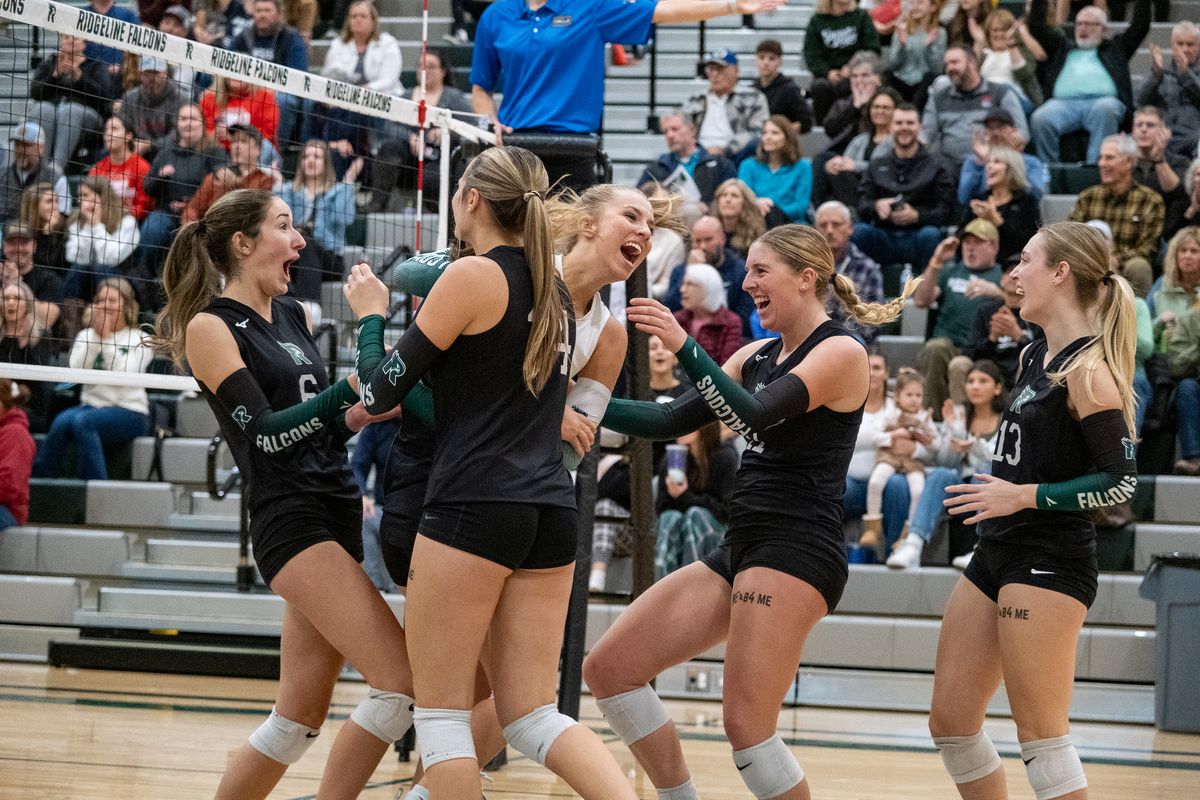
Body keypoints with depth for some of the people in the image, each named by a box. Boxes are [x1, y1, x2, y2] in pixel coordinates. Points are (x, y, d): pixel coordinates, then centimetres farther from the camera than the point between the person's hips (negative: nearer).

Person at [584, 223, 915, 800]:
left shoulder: (840, 352, -8)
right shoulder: (759, 356, 17)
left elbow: (756, 417, -22)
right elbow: (672, 420, 17)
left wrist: (683, 346, -29)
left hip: (796, 550, -9)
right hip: (739, 550, 9)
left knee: (746, 725, -16)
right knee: (608, 668, 2)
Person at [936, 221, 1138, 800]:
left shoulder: (1088, 372, -15)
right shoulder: (1035, 356, 12)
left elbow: (1121, 481, -19)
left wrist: (1026, 496, -20)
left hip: (1049, 563, -10)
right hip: (997, 554, 10)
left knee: (1041, 736, -9)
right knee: (950, 721, 10)